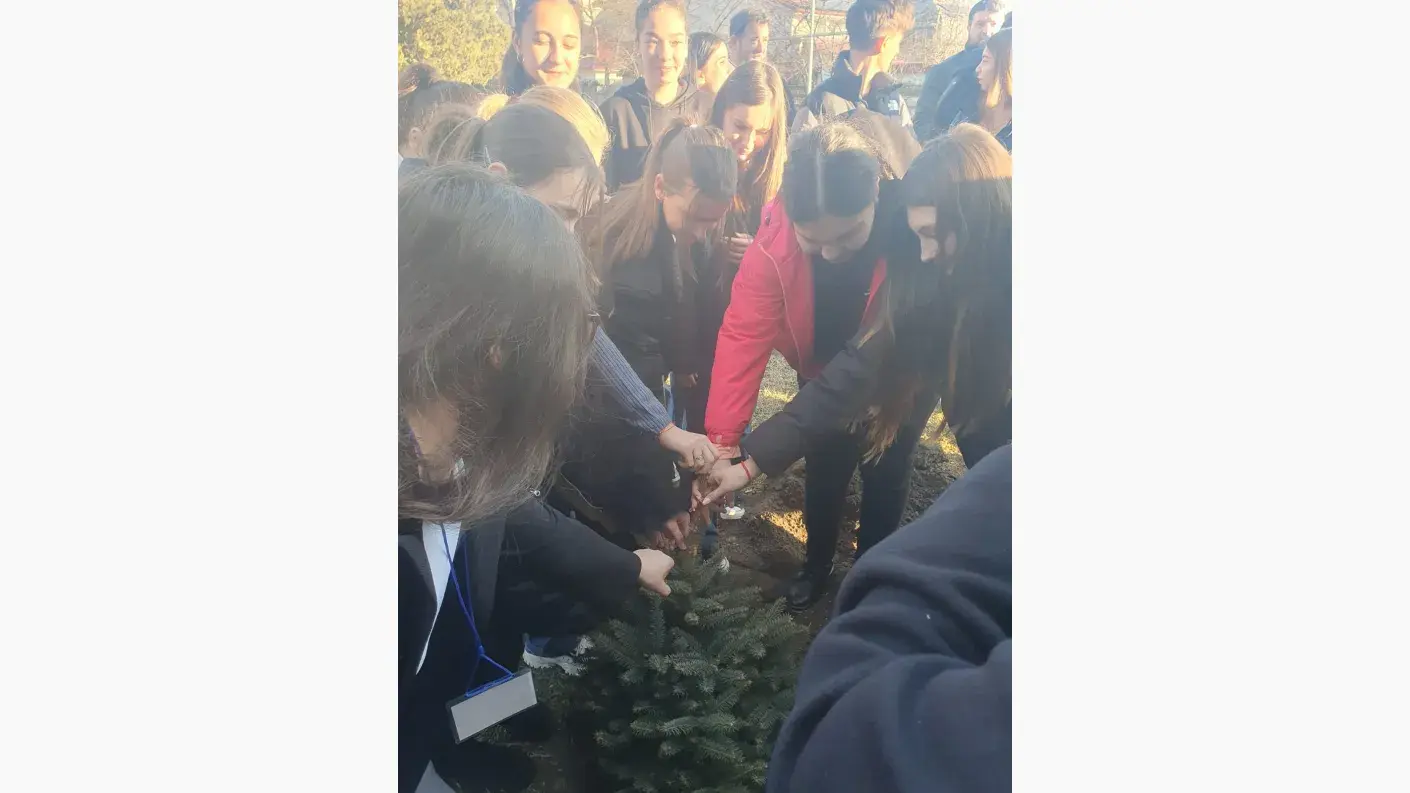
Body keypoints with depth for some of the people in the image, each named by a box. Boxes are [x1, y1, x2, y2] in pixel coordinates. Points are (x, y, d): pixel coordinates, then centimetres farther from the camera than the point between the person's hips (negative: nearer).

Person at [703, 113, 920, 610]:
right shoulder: (776, 233, -32)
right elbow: (744, 332, -32)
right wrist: (721, 440, -34)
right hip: (825, 369, 1)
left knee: (885, 472, 11)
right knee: (824, 466, 14)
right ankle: (817, 563, 42)